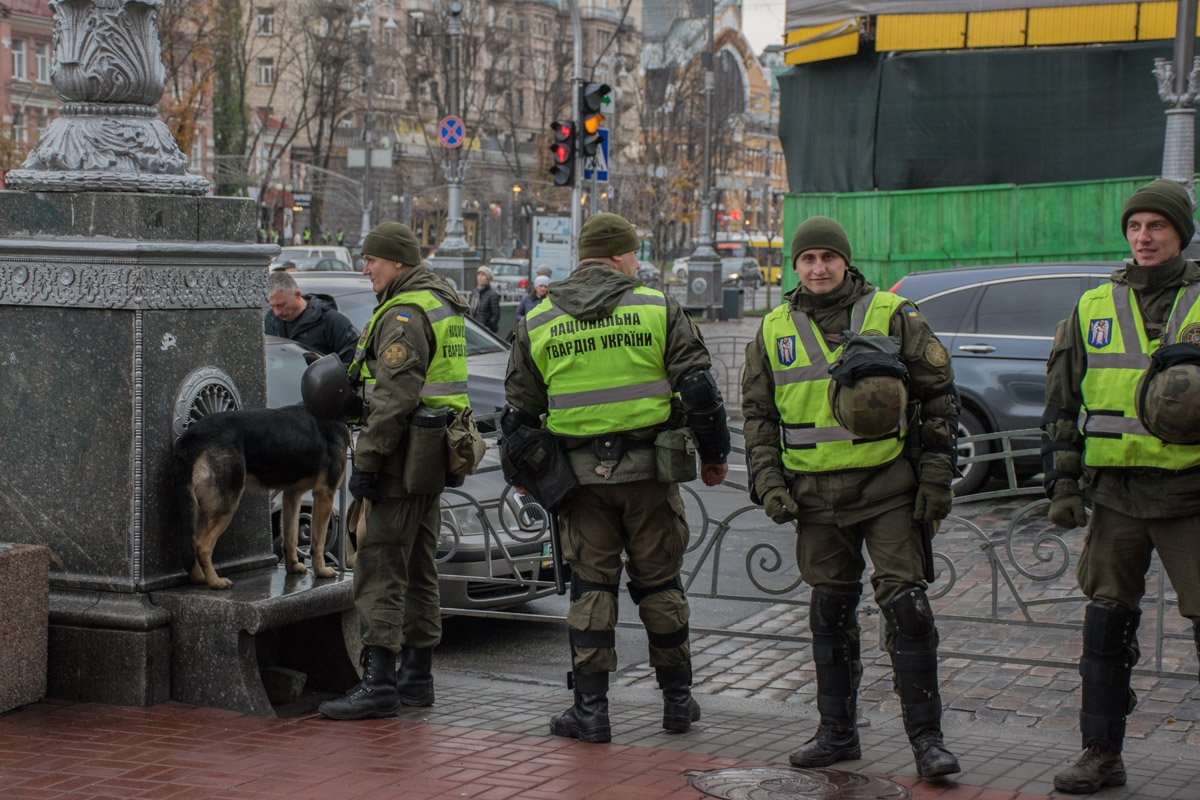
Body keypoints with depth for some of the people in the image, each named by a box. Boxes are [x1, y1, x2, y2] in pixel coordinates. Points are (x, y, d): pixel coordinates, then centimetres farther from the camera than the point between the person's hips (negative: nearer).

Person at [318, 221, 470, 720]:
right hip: (434, 457, 10)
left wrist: (365, 460, -19)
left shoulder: (404, 315, -16)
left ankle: (379, 682, -9)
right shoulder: (444, 305, 17)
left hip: (403, 457, -10)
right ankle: (417, 677, 20)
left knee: (379, 570, -8)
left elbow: (394, 398, -22)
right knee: (419, 570, 14)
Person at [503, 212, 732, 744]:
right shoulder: (657, 309, -2)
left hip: (580, 475, 1)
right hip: (649, 469, -1)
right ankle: (678, 699, 19)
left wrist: (519, 473, 21)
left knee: (590, 587, 7)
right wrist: (714, 452, 8)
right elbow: (698, 386, -3)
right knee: (659, 583, 10)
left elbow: (519, 409, 9)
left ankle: (590, 708, 5)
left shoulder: (536, 324, 5)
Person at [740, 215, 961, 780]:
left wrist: (937, 474, -3)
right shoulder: (773, 331, 9)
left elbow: (939, 394, 3)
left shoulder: (893, 316, 1)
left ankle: (926, 737, -2)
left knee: (905, 603, -9)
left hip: (889, 486, -3)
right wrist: (768, 483, 2)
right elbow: (758, 415, 14)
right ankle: (837, 732, 22)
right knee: (830, 611, 10)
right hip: (816, 494, 3)